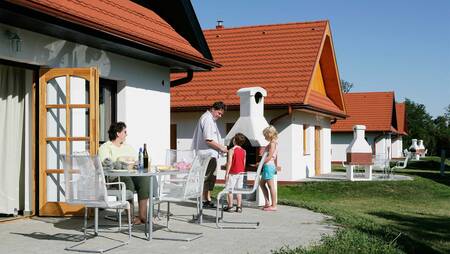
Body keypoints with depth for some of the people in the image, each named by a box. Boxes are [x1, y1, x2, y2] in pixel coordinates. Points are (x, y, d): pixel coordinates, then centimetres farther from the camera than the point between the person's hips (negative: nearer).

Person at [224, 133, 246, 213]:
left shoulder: (231, 150, -12)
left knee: (229, 190, 3)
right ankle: (239, 207, 6)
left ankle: (230, 206, 2)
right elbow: (244, 162, 11)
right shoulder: (244, 151, 5)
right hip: (240, 173, 5)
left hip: (232, 173, -5)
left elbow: (229, 162, -15)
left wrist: (226, 173, -11)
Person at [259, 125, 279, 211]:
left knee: (271, 186, -5)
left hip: (269, 165, -10)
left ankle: (274, 205, -1)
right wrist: (262, 163, 13)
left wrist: (261, 163, -13)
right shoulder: (273, 142, 15)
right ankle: (267, 203, 19)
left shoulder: (272, 143, -13)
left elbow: (269, 157, -19)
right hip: (268, 165, 10)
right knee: (262, 184, 17)